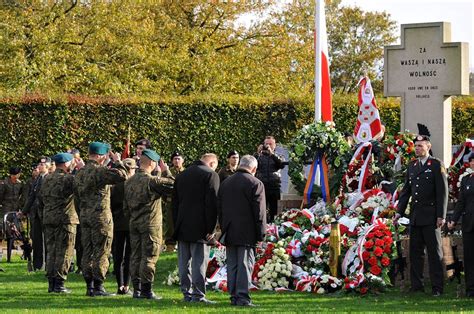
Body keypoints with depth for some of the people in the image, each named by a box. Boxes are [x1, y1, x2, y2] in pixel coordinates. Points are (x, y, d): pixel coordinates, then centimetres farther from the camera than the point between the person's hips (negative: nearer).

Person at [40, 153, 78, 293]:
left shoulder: (47, 180, 11)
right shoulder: (68, 179, -12)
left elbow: (42, 198, 16)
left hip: (48, 219, 7)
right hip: (65, 219, -7)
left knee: (51, 251, 11)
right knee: (64, 252, -2)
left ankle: (51, 283, 12)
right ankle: (59, 283, -6)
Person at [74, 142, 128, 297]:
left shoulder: (79, 173, 11)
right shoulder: (99, 171, -15)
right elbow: (121, 175, -22)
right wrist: (117, 161, -8)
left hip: (85, 216, 8)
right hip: (101, 216, -8)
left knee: (87, 252, 10)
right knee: (101, 252, -3)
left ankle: (89, 286, 12)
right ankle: (98, 287, -4)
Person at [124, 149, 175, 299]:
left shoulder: (129, 181, 7)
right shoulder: (152, 181, -16)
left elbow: (125, 206, 12)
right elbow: (172, 185, -12)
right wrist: (166, 172, 1)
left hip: (134, 224, 7)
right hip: (151, 224, -7)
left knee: (136, 256, 10)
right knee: (149, 257, -4)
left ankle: (137, 289, 13)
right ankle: (146, 290, -4)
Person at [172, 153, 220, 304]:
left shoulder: (181, 175, 15)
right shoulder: (211, 175, -6)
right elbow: (212, 203, -12)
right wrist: (211, 229, -10)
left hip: (182, 227, 6)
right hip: (199, 228, -6)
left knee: (184, 262, 9)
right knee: (199, 262, -6)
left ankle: (187, 293, 12)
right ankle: (198, 295, -8)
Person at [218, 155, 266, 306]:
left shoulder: (225, 183, 12)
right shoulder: (255, 183, -9)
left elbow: (219, 209, 16)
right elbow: (259, 211, -10)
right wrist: (260, 233, -4)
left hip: (229, 232, 6)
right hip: (247, 233, -6)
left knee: (232, 265, 10)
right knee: (245, 264, -5)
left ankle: (233, 296, 11)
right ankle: (242, 297, -8)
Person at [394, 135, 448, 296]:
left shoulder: (437, 165, -3)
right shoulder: (412, 166, 14)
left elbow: (442, 192, -7)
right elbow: (406, 191, 17)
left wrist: (441, 215, -12)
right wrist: (399, 212, 9)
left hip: (431, 216, -6)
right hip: (415, 216, 6)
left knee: (434, 252, -2)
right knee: (415, 252, 7)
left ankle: (437, 287, 0)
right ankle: (417, 286, 11)